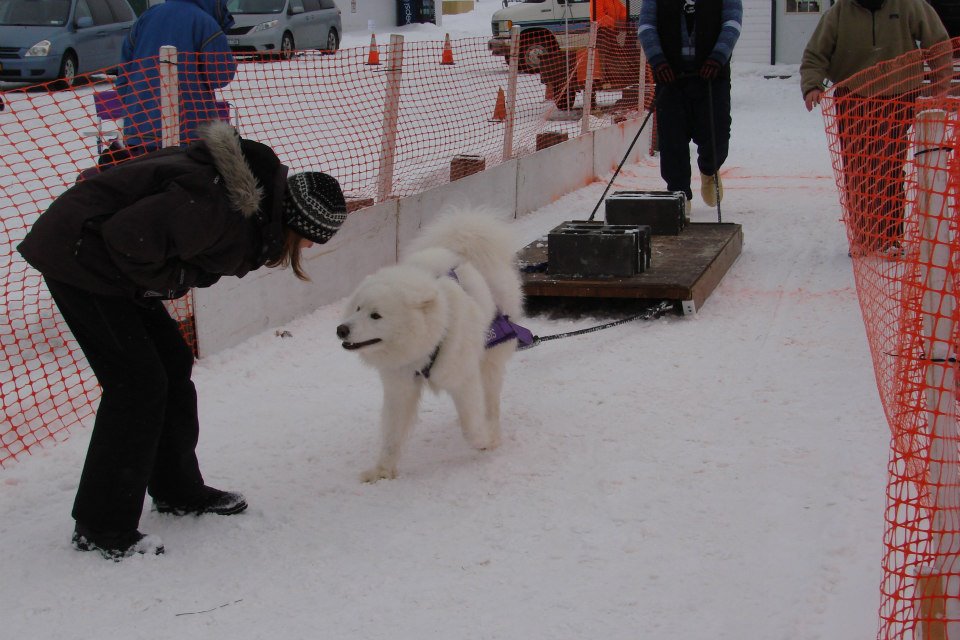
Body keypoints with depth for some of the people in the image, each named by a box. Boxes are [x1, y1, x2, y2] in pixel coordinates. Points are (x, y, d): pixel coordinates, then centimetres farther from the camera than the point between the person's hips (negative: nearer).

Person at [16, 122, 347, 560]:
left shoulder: (259, 198, 2)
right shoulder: (220, 209, -30)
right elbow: (131, 237, -32)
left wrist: (175, 280, -2)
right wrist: (172, 281, -17)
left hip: (105, 258, 11)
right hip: (78, 258, -10)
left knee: (172, 365, 14)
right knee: (137, 383, -10)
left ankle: (178, 491, 30)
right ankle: (101, 529, -2)